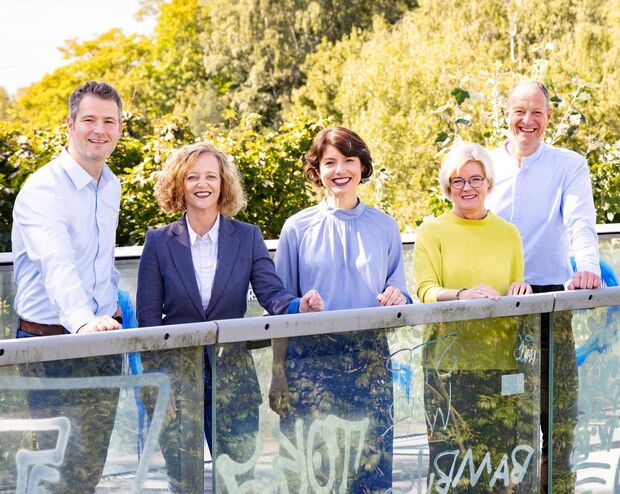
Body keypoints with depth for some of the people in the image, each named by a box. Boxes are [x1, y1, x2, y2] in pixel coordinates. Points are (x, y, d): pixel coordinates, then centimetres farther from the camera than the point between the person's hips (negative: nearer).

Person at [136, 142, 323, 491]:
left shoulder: (247, 237, 3)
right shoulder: (160, 242, 1)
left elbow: (272, 294, -7)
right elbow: (148, 316, 0)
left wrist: (299, 305, -30)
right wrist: (157, 378, -9)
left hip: (233, 375, 1)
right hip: (177, 375, 0)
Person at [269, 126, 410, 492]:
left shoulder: (384, 227, 10)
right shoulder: (298, 228, 5)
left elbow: (399, 292, 16)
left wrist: (397, 298, -9)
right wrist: (278, 373, 1)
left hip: (370, 361, 2)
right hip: (311, 362, -1)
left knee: (373, 464, -3)